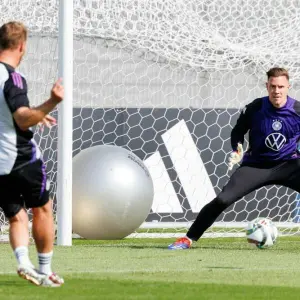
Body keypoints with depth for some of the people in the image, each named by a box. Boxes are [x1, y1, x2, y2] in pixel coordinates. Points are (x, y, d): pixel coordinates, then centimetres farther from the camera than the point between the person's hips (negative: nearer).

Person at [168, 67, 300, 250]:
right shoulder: (255, 108, -12)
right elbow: (238, 131, 5)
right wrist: (237, 150, -13)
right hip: (256, 165, 0)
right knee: (223, 200, -15)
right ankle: (188, 239, -3)